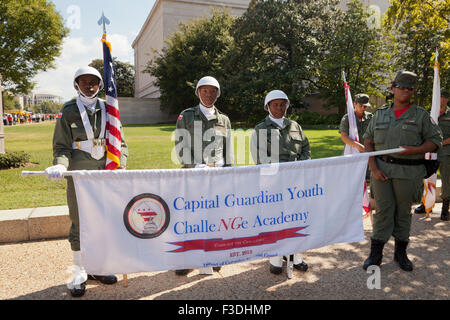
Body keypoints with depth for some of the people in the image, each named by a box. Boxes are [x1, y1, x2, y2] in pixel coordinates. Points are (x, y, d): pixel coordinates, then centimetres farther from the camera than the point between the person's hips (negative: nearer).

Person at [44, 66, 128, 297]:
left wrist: (120, 164, -9)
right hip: (79, 175, -2)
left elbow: (120, 143, 8)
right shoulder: (69, 111, 3)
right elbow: (61, 146, 0)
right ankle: (80, 273, 19)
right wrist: (60, 165, -19)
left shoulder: (107, 110, 8)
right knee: (79, 223, 4)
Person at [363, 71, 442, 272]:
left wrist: (415, 150, -16)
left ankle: (401, 252, 24)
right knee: (382, 210, 3)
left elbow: (435, 140, 3)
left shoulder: (421, 115, 5)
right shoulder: (380, 115, 10)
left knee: (403, 212, 9)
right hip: (382, 170, 1)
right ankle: (376, 253, 11)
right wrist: (373, 168, -4)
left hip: (407, 172, -1)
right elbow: (368, 142, 8)